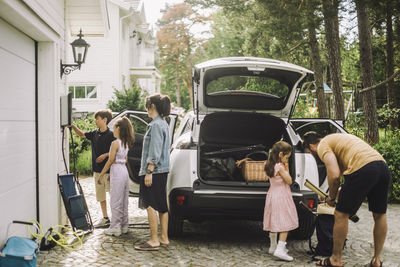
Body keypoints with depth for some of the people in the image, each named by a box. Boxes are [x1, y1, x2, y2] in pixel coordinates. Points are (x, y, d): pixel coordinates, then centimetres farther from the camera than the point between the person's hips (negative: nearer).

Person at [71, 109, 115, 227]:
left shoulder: (110, 135, -11)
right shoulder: (95, 133, 9)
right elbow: (82, 134, 18)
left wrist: (105, 155, -20)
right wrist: (73, 126, 3)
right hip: (97, 169, 7)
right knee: (100, 195, 13)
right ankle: (105, 219, 22)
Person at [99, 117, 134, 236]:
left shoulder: (115, 143, -13)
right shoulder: (126, 143, 11)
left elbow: (111, 161, -14)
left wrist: (102, 173, -5)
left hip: (117, 171, -8)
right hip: (125, 170, 8)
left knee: (115, 201, -3)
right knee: (124, 200, 13)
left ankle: (115, 228, 0)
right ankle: (124, 225, 19)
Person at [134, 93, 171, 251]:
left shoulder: (156, 125, -15)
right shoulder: (164, 123, 16)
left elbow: (155, 151, -20)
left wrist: (149, 172, -21)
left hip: (154, 171, -10)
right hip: (163, 170, 10)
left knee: (150, 205, -6)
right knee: (161, 205, 12)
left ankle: (154, 241, -4)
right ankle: (164, 238, 17)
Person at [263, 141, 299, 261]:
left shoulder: (270, 166, 9)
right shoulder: (280, 167, -18)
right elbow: (289, 181, -12)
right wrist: (286, 169, -3)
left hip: (272, 196, 9)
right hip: (281, 197, -9)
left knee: (274, 222, 16)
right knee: (285, 223, -8)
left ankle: (273, 247, 25)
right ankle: (280, 249, -15)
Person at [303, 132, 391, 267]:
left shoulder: (322, 146, 6)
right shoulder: (336, 138, 34)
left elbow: (334, 175, -9)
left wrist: (331, 197, 7)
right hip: (383, 167, 9)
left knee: (341, 214, 7)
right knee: (380, 215, 21)